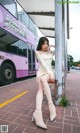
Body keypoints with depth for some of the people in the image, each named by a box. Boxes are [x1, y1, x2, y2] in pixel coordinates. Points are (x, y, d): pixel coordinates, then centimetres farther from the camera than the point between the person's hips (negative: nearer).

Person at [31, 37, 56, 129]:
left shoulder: (50, 52, 18)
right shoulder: (37, 52, 6)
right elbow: (43, 63, -8)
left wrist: (51, 46, 18)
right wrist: (50, 74, -17)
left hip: (49, 72, 1)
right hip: (41, 72, 0)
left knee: (43, 79, -34)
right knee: (40, 89, -29)